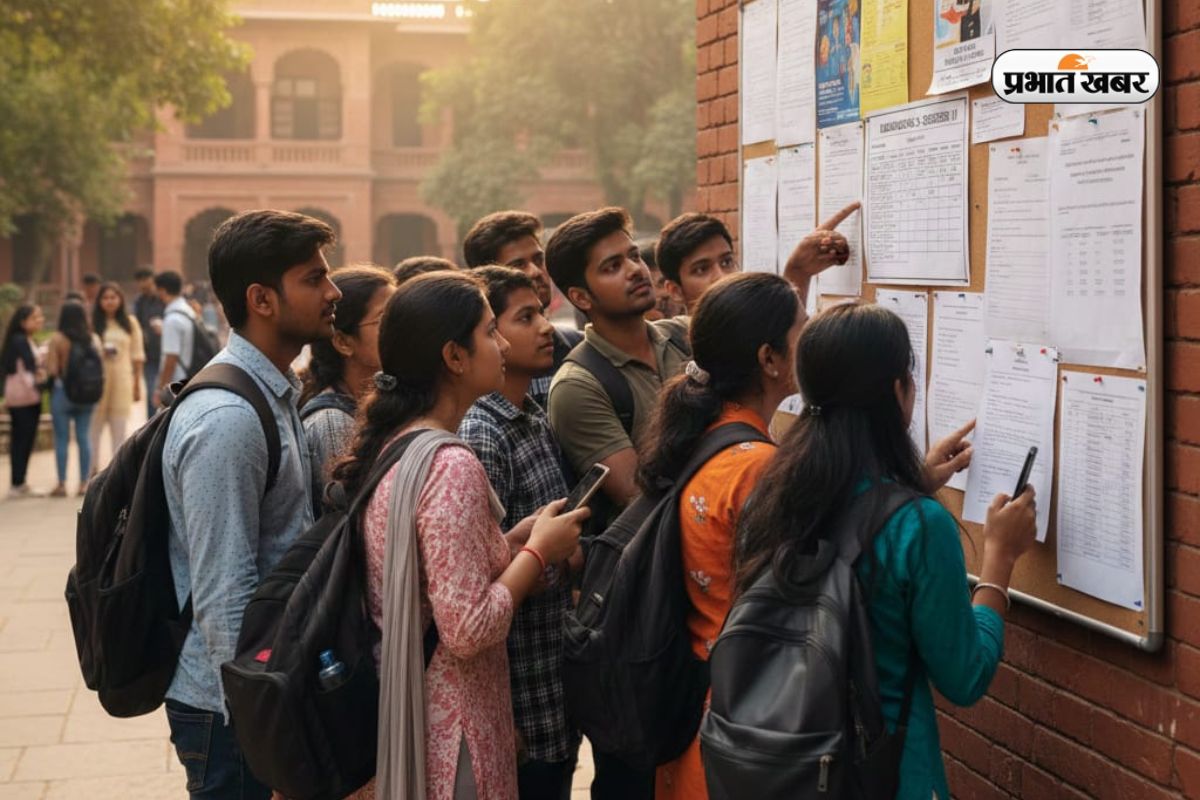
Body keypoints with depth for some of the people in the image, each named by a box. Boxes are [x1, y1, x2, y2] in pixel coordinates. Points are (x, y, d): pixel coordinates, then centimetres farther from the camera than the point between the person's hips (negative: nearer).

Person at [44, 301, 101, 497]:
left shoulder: (57, 339, -10)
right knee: (84, 437, 9)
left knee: (62, 439, 3)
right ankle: (84, 482, 10)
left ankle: (62, 484, 3)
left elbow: (51, 370, -11)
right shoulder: (94, 339, 1)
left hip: (62, 391, -3)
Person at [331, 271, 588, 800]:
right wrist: (538, 551, -12)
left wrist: (513, 542, 6)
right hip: (451, 730, -9)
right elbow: (468, 630, -24)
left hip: (397, 711, 9)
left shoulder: (389, 445, 5)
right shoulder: (451, 465, -22)